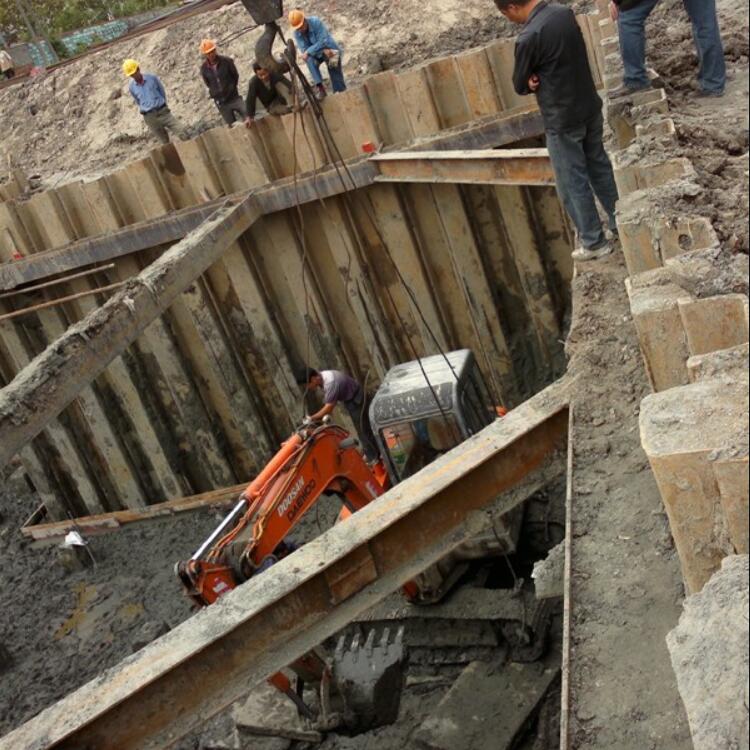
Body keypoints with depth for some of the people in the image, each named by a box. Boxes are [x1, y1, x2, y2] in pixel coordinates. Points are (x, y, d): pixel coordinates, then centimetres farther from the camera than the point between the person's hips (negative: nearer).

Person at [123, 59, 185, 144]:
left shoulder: (152, 77, -1)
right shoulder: (131, 87, 2)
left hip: (163, 111, 0)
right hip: (150, 117, 0)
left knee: (181, 131, -12)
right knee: (165, 142, 1)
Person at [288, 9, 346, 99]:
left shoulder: (316, 22, -27)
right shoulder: (297, 33, -15)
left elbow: (323, 41, -30)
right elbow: (304, 49, -21)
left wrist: (308, 52, -36)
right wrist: (323, 51, -33)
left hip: (330, 49, -3)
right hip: (316, 53, 3)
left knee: (337, 79, -7)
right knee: (310, 60, -31)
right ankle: (319, 87, -29)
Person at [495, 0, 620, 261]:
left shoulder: (529, 37, -24)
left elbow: (519, 85, -11)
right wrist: (541, 79, -5)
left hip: (563, 120, -8)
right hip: (590, 107, 8)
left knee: (573, 183, 7)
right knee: (599, 167, 21)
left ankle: (594, 242, 17)